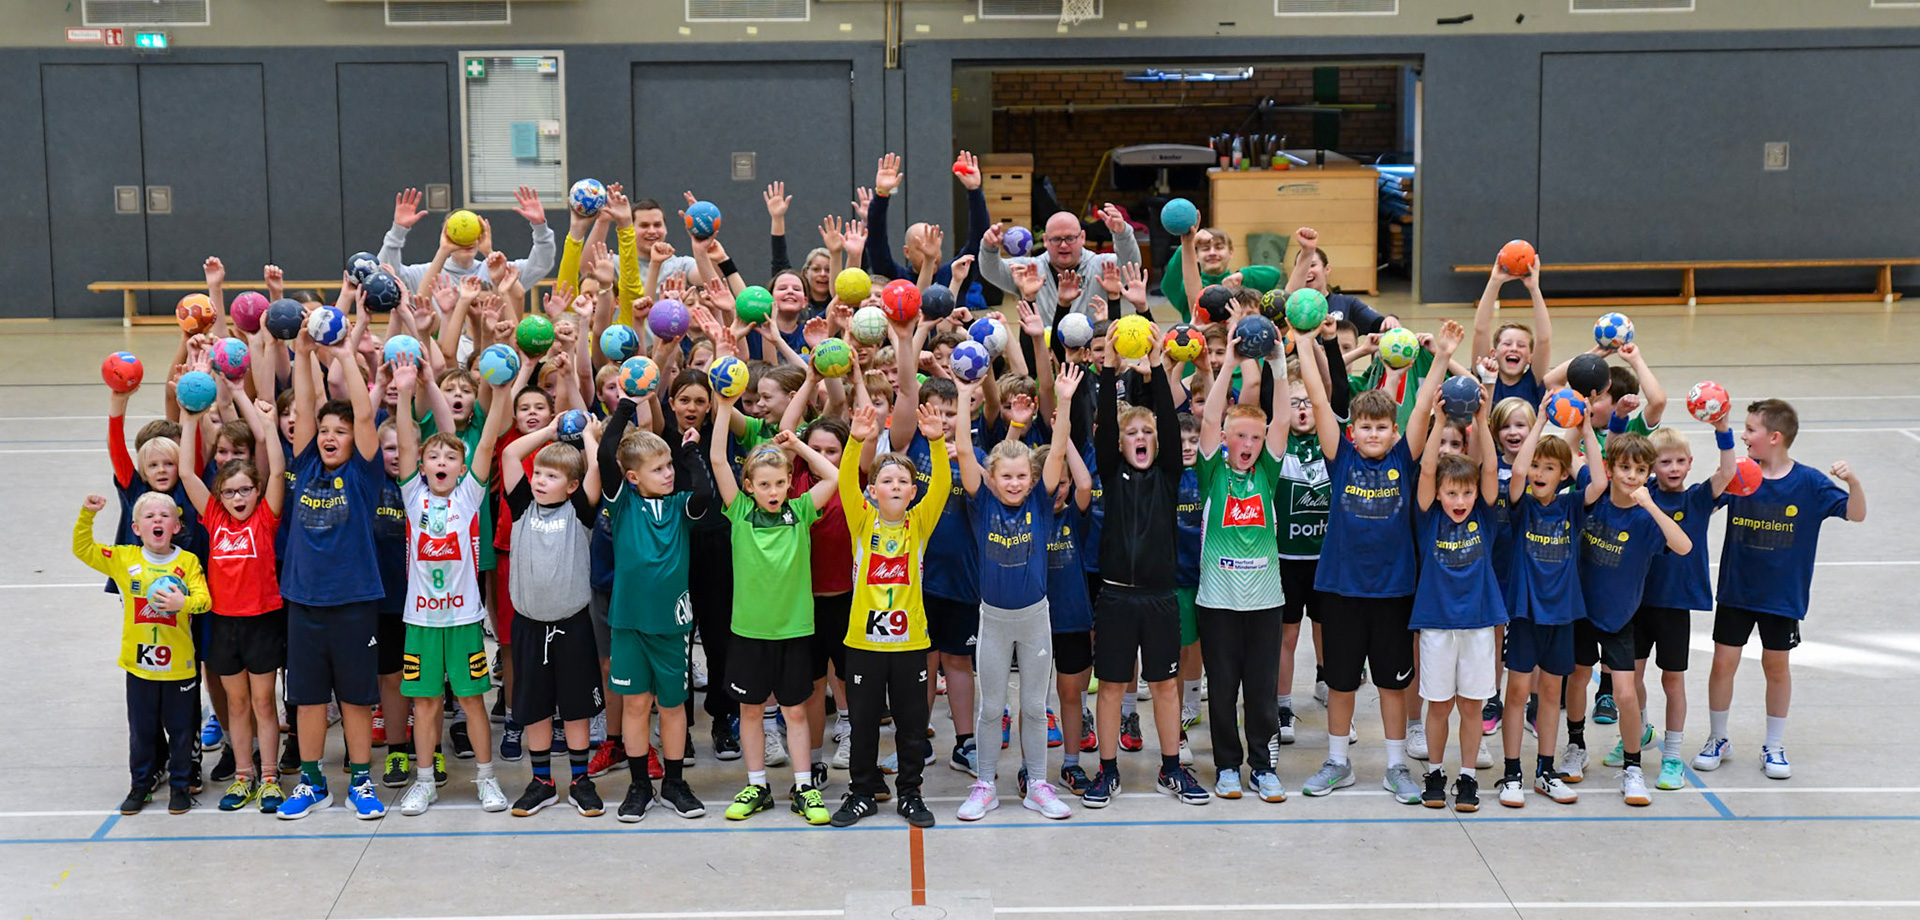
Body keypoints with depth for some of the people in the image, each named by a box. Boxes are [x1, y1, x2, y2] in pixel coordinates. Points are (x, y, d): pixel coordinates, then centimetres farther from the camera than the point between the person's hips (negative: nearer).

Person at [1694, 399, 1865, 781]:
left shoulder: (1808, 482, -9)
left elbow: (1855, 514, -9)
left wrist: (1853, 481, -30)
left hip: (1782, 594, -1)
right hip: (1736, 591, 1)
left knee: (1776, 666, 10)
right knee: (1723, 662, 3)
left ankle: (1774, 746, 25)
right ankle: (1717, 740, 22)